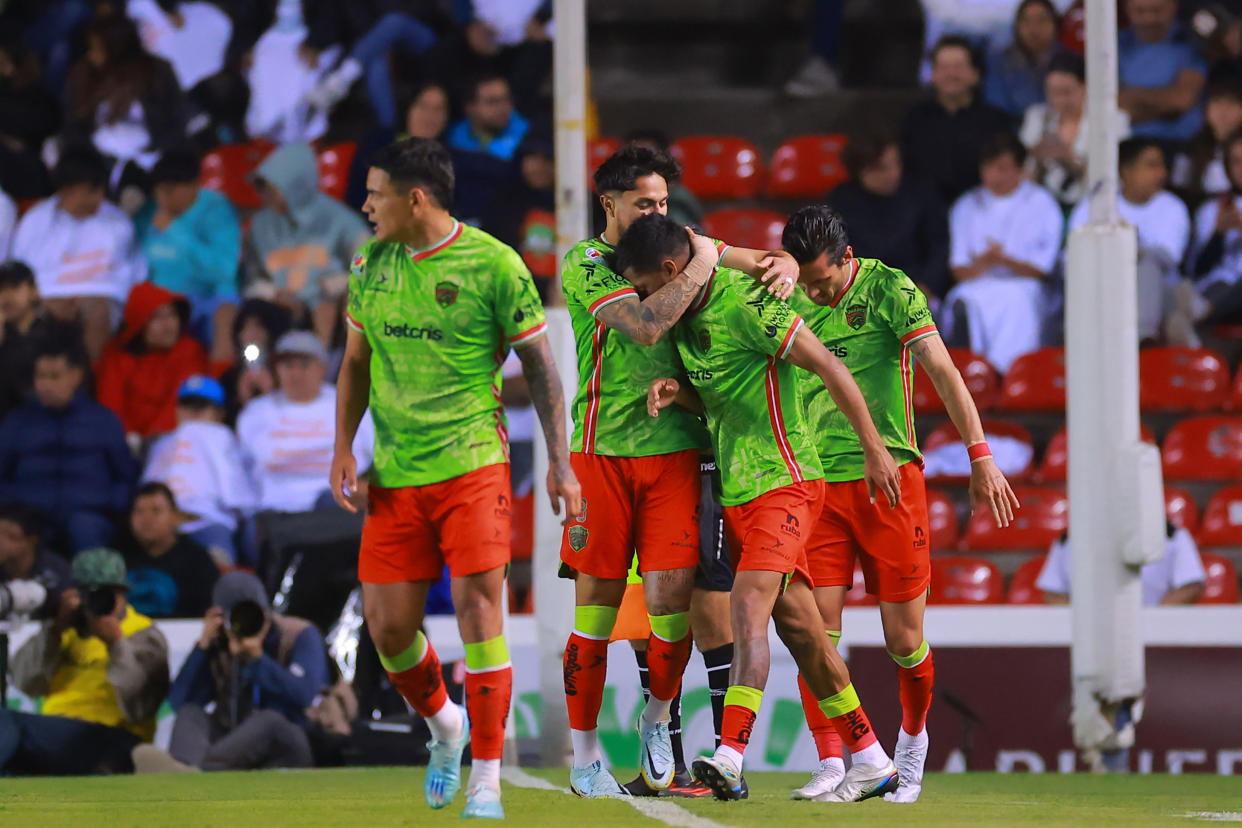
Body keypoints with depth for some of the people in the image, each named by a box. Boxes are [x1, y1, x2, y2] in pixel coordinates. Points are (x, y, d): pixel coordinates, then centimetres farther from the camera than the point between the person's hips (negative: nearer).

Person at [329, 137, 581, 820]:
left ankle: (486, 780, -4)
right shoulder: (369, 264, 8)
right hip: (394, 475, 5)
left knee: (478, 609, -12)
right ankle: (444, 726, 31)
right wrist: (343, 447, 8)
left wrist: (559, 462, -2)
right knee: (387, 627, 2)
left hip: (471, 464, -5)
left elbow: (539, 364, 0)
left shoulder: (494, 264, -7)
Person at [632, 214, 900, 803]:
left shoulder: (746, 305, -17)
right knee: (799, 626, 10)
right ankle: (871, 761, 17)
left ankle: (729, 759, -33)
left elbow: (829, 368, -15)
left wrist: (874, 449, -13)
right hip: (735, 491, 9)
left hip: (783, 483, -9)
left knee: (748, 608, -22)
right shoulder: (688, 316, 11)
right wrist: (676, 391, 0)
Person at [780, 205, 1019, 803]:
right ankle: (830, 765, -5)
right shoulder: (792, 303, 7)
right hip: (817, 484, 3)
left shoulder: (890, 290, -5)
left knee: (904, 640, 0)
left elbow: (941, 370, -12)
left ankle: (913, 737, 26)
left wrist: (980, 455, -21)